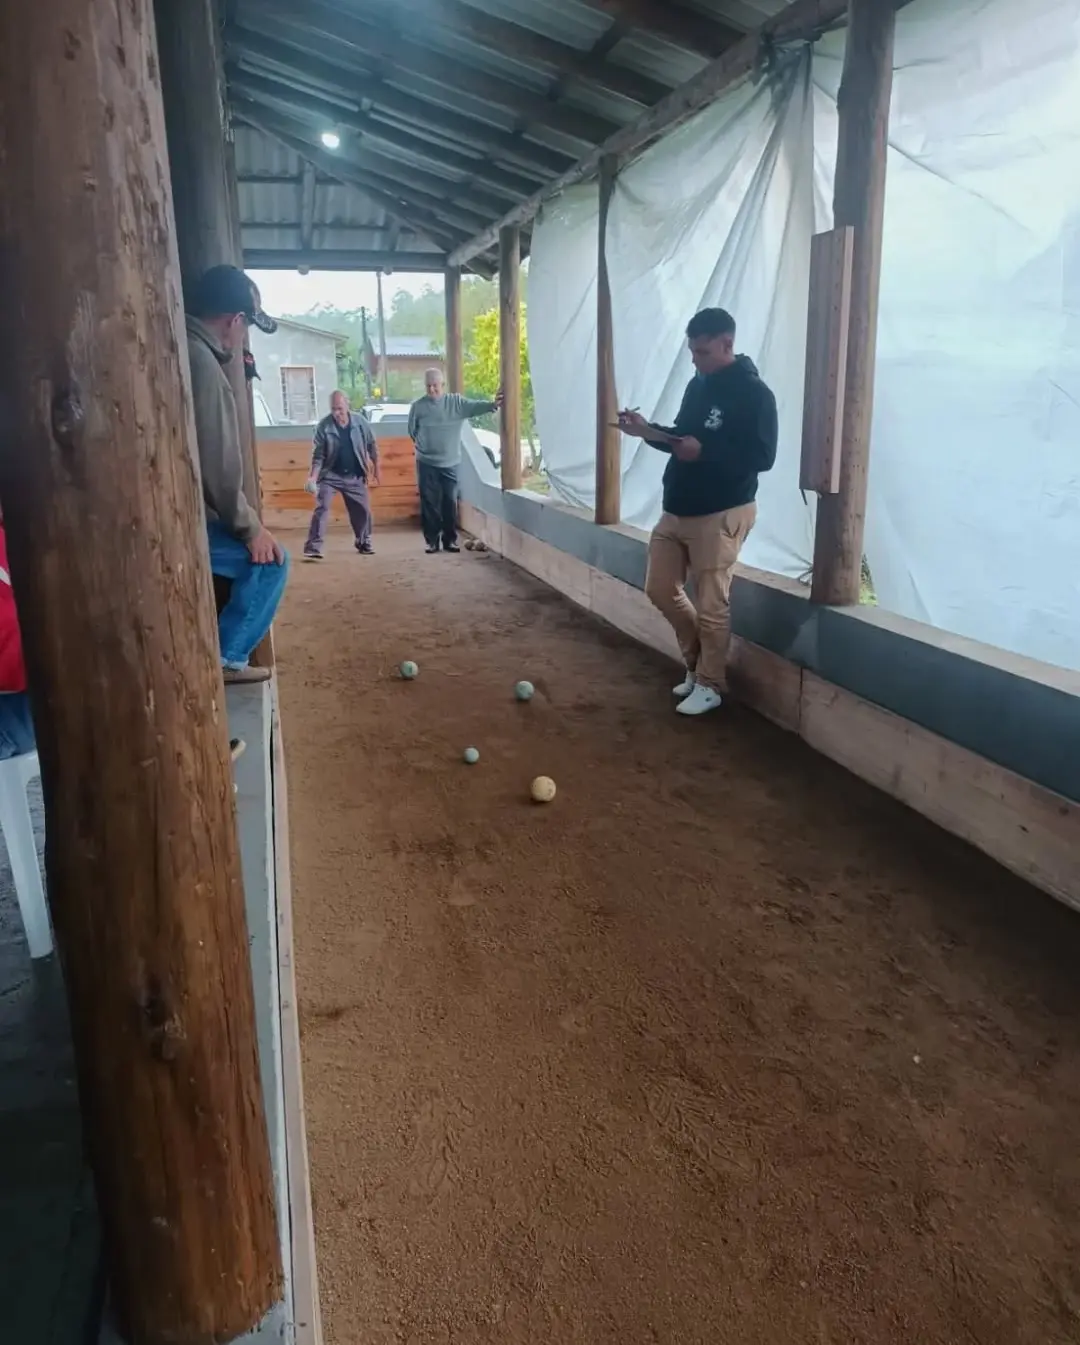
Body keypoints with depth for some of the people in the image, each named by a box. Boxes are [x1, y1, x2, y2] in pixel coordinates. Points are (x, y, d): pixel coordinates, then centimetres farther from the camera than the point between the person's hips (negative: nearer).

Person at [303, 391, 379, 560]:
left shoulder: (361, 422, -8)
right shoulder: (324, 426, -12)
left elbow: (372, 446, 4)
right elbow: (318, 455, -10)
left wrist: (376, 469, 7)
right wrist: (313, 477, -21)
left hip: (355, 476, 2)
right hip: (330, 475, -2)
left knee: (363, 509, 8)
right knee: (321, 508, -13)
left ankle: (364, 543, 30)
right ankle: (313, 548, -14)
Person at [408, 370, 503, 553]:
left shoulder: (456, 401, -3)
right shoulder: (418, 406, -2)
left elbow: (474, 407, -18)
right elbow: (412, 431, 11)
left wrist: (493, 404, -34)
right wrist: (423, 445, 9)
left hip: (450, 463, 0)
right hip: (426, 463, 0)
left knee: (450, 503, 5)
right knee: (429, 503, 2)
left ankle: (450, 540, 15)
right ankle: (432, 541, 10)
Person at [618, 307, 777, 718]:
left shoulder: (753, 393, -12)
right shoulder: (698, 385, 11)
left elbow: (762, 457, -19)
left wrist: (703, 451, -27)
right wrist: (648, 431, 1)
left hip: (721, 514, -8)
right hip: (676, 509, 8)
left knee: (711, 604, -3)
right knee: (661, 589, 12)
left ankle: (710, 685, 14)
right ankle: (697, 662, 31)